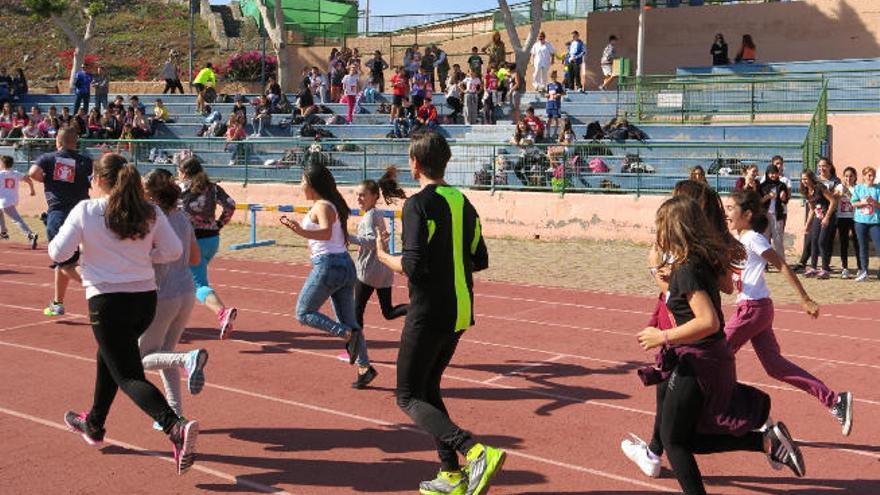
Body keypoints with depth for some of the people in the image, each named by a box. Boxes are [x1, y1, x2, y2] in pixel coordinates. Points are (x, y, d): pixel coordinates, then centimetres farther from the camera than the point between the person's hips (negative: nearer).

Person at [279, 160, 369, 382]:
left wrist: (302, 232, -42)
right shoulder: (332, 205, 16)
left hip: (328, 265, -9)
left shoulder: (321, 206, -11)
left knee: (304, 313, 3)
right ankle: (364, 367, 5)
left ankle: (348, 334, -13)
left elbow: (326, 232, -28)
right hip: (345, 265, 9)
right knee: (348, 320, 10)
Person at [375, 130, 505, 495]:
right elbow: (480, 260, 13)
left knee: (409, 398, 1)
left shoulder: (418, 204, -15)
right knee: (428, 388, 21)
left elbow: (413, 267, -21)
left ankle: (477, 453, -17)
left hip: (428, 316, -8)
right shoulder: (463, 202, 9)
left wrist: (383, 256, -3)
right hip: (460, 313, 8)